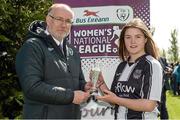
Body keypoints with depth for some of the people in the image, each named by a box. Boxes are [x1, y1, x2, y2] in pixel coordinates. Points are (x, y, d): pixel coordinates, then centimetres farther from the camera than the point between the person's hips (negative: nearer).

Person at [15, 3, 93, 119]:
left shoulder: (72, 51, 12)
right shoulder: (32, 47, -12)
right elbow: (32, 87, -22)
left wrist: (84, 87, -4)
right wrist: (70, 96, -20)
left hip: (73, 115, 7)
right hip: (44, 115, -7)